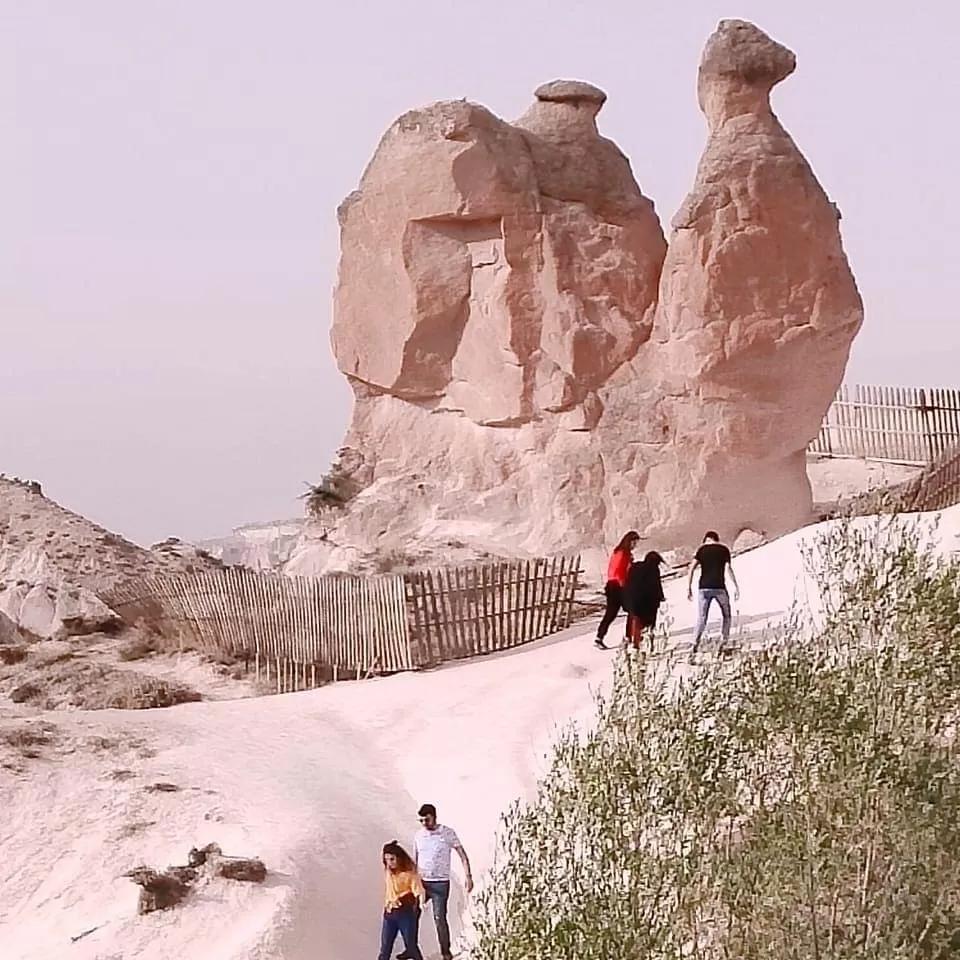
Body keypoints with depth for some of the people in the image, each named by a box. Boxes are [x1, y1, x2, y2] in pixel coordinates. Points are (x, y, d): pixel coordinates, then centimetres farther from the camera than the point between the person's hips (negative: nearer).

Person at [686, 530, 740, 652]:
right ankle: (725, 642, 6)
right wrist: (736, 586, -6)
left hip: (704, 588, 1)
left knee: (701, 619, 1)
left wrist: (689, 588, 4)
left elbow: (692, 568, 1)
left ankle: (695, 644, -18)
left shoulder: (701, 549, 10)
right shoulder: (724, 549, 6)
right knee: (726, 616, 17)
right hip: (719, 587, -1)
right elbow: (729, 568, -6)